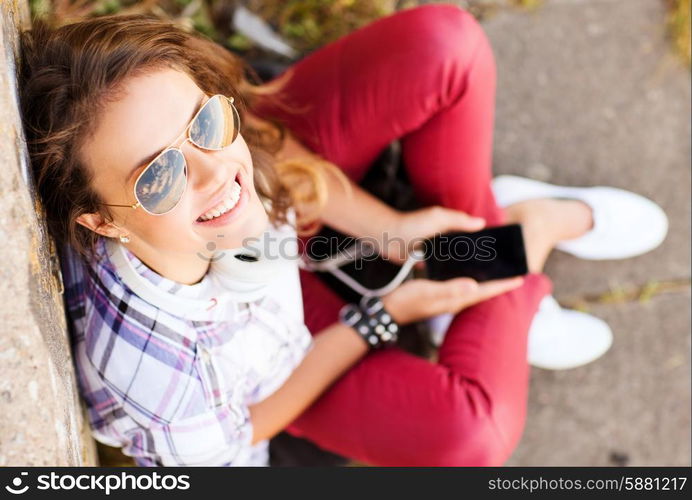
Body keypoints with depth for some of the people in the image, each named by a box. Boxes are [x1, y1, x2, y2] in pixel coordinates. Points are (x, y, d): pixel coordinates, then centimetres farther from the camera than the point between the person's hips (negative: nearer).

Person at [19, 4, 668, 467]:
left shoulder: (178, 110, -33)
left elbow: (266, 142, -7)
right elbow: (241, 429, -18)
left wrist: (388, 227, -14)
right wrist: (386, 315, -17)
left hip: (275, 205, 4)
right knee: (469, 433, -29)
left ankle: (484, 222, 13)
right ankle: (536, 224, 4)